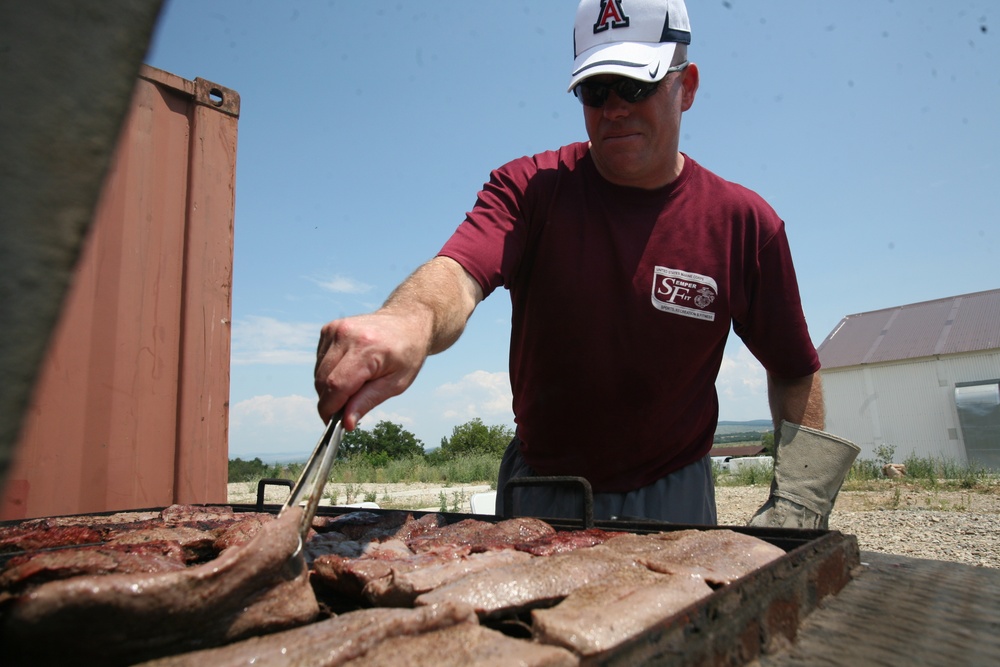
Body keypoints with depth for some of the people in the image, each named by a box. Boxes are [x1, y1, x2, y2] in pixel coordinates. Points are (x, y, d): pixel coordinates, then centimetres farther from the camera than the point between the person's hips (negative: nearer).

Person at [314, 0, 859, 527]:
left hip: (674, 498, 1)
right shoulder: (528, 187, -11)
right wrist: (412, 321, -54)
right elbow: (460, 271, -31)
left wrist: (795, 508, -9)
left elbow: (794, 373, 0)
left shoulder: (743, 221, -9)